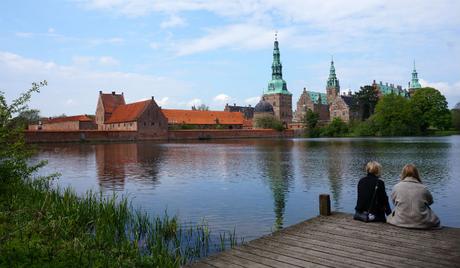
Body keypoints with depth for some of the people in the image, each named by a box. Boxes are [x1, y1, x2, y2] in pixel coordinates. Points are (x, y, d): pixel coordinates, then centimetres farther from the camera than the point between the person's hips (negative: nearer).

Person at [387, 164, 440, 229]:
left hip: (401, 222, 0)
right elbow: (430, 201, 13)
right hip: (422, 223, 0)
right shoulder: (423, 188, -3)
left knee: (390, 218, 29)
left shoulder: (396, 187, -3)